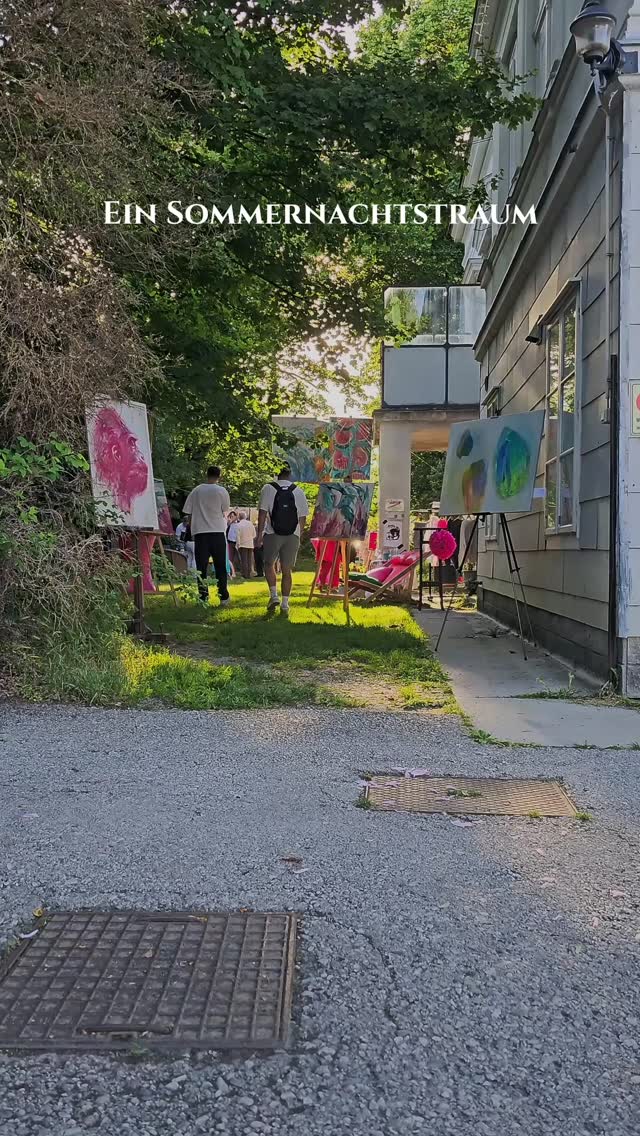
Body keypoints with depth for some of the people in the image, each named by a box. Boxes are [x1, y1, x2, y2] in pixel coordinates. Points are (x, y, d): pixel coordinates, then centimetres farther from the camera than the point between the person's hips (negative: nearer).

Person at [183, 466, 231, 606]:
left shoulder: (196, 491, 5)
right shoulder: (221, 491, -1)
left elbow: (188, 514, 7)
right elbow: (225, 512, 4)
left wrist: (192, 530, 19)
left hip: (199, 532, 1)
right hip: (218, 531, -1)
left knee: (201, 567, 4)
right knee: (220, 566, 7)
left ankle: (203, 598, 1)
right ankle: (223, 597, 5)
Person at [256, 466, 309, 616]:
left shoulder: (268, 488, -2)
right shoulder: (298, 491, 6)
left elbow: (262, 513, -7)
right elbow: (302, 517, 7)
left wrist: (260, 533, -3)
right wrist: (299, 536, 15)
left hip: (273, 534, -2)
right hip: (293, 536, 2)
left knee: (269, 564, 16)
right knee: (287, 570, 7)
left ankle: (274, 596, 2)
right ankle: (285, 604, 7)